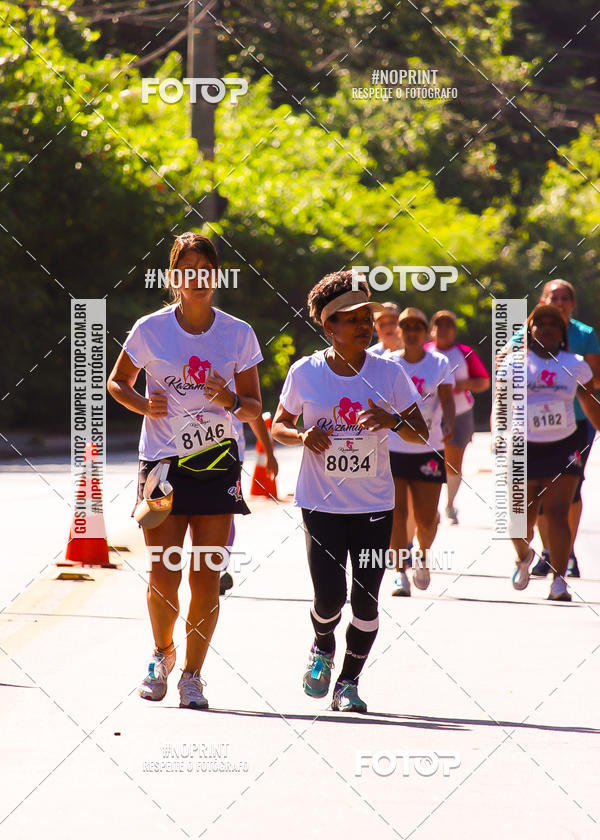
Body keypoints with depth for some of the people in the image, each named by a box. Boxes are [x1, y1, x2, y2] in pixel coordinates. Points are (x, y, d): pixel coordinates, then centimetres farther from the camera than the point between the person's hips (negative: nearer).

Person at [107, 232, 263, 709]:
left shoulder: (238, 334, 1)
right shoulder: (150, 330, -1)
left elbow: (254, 409, 7)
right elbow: (117, 382, 12)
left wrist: (231, 401, -16)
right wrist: (143, 405, -9)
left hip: (218, 465, 1)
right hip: (163, 464, -1)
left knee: (206, 578, -2)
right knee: (164, 576, -4)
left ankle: (193, 674, 11)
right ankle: (163, 653, 24)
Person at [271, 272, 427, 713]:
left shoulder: (388, 372, -2)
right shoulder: (305, 372, -3)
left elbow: (422, 434, 1)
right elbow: (278, 426, 9)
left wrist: (393, 421, -21)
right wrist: (303, 436, -13)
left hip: (374, 506, 1)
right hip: (322, 504, -1)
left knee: (366, 600, -1)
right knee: (330, 597, -11)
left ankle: (349, 682, 18)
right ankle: (323, 647, 23)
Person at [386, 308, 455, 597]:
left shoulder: (439, 364, 1)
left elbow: (447, 399, -9)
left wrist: (448, 424, -27)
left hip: (428, 450, 0)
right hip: (392, 450, 0)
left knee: (426, 519, 1)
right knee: (396, 513, -11)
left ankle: (423, 555, 32)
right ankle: (401, 572, -3)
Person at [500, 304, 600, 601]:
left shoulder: (575, 365, 5)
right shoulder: (514, 363, 1)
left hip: (563, 447, 0)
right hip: (524, 447, 0)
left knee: (558, 514, -13)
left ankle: (559, 581, -9)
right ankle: (523, 556, 38)